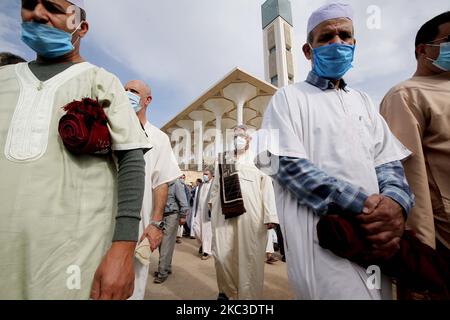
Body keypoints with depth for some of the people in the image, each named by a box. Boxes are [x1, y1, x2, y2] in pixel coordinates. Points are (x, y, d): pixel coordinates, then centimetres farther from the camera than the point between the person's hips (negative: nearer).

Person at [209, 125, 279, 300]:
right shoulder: (224, 159, 15)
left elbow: (267, 187, -4)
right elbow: (216, 185, 17)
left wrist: (270, 216, -12)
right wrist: (212, 202, 11)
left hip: (251, 215, -2)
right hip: (225, 214, 3)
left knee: (249, 256, 3)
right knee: (222, 254, 2)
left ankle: (249, 294, 24)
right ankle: (226, 289, 29)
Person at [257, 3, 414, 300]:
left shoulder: (363, 101, 16)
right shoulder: (289, 97, -2)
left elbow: (388, 162, 8)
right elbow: (289, 166, -14)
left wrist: (395, 201, -14)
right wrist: (362, 206, -19)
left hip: (375, 237, 6)